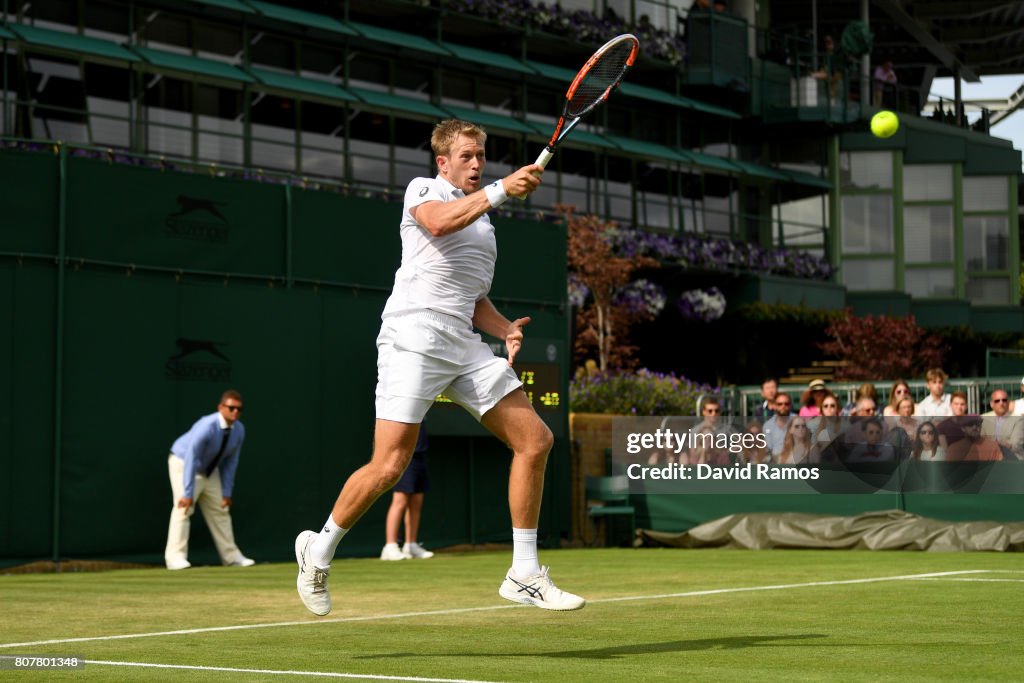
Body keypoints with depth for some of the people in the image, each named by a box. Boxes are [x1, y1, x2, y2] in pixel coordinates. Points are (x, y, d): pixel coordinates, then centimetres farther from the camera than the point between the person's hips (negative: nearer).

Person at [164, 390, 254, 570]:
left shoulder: (239, 430, -12)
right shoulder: (207, 426, -34)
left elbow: (230, 462, -3)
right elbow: (191, 459, -34)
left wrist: (227, 493, -5)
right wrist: (188, 493, -35)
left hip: (210, 470, 7)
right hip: (183, 463, -7)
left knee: (220, 510, 10)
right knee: (183, 508, -18)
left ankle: (231, 556, 19)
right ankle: (175, 557, -18)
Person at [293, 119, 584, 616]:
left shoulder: (485, 225, 28)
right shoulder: (422, 189, 7)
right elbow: (439, 222, -18)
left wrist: (507, 329, 9)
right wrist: (500, 188, -24)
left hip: (464, 347, 7)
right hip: (413, 337, -7)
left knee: (535, 440, -3)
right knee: (390, 466, -13)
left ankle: (524, 575, 3)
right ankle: (320, 549, 12)